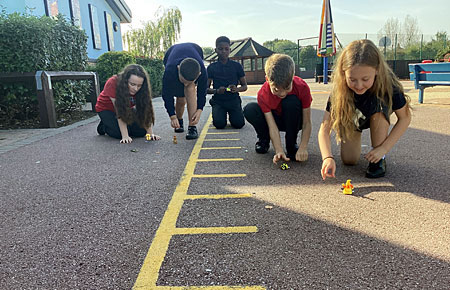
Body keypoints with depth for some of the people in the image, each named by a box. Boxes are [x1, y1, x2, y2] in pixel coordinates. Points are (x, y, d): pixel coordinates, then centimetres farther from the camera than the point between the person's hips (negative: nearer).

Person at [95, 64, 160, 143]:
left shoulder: (141, 89, -25)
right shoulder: (113, 83, -35)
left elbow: (146, 111, -25)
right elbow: (119, 112, -35)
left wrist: (150, 133, -34)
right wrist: (125, 136, -39)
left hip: (127, 109, 4)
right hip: (106, 108, -3)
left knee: (141, 131, -12)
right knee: (119, 133, -25)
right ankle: (104, 126, 9)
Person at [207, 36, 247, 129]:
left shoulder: (236, 65, 4)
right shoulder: (211, 67, 3)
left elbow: (244, 86, 6)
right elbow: (206, 89, 1)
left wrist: (236, 89, -17)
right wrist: (216, 91, -20)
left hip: (233, 100, 0)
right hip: (218, 101, 0)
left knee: (239, 124, -19)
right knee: (219, 124, -22)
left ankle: (231, 115, 16)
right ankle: (218, 114, 14)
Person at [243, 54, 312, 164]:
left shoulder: (302, 87, -29)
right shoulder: (263, 93, -28)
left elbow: (307, 123, -24)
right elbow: (272, 126, -31)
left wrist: (303, 148, -36)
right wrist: (279, 151, -43)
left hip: (294, 121, 0)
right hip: (275, 119, 1)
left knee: (292, 101, -35)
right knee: (249, 109, -28)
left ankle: (292, 144, -14)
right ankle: (264, 140, 0)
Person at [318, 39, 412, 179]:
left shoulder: (388, 84, -36)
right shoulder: (339, 90, -36)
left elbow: (405, 118, -23)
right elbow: (324, 129, -35)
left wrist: (384, 148, -31)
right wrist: (328, 157, -52)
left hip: (378, 117, 0)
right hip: (351, 118, 0)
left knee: (379, 103, -35)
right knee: (349, 160, -12)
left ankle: (379, 159, -17)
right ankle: (353, 142, 26)